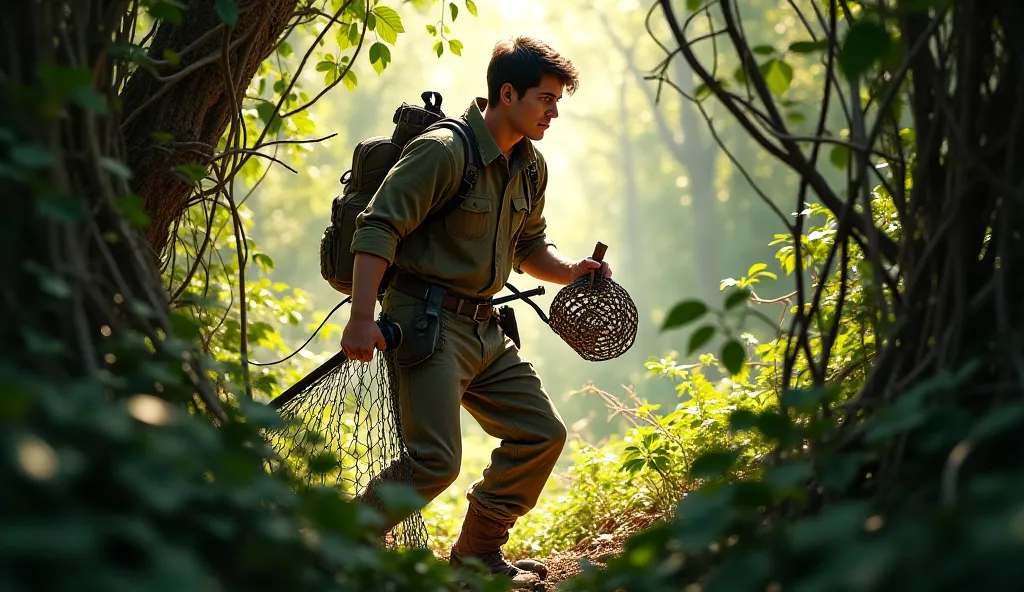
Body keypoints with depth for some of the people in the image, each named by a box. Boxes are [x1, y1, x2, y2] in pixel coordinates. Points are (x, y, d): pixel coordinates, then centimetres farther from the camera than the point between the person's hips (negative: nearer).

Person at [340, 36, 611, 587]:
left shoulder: (530, 168, 12)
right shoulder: (443, 150, -14)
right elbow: (377, 229, -19)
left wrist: (572, 270, 4)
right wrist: (361, 318, -27)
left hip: (483, 329, 9)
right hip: (428, 322, -9)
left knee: (541, 434, 10)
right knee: (436, 461, -17)